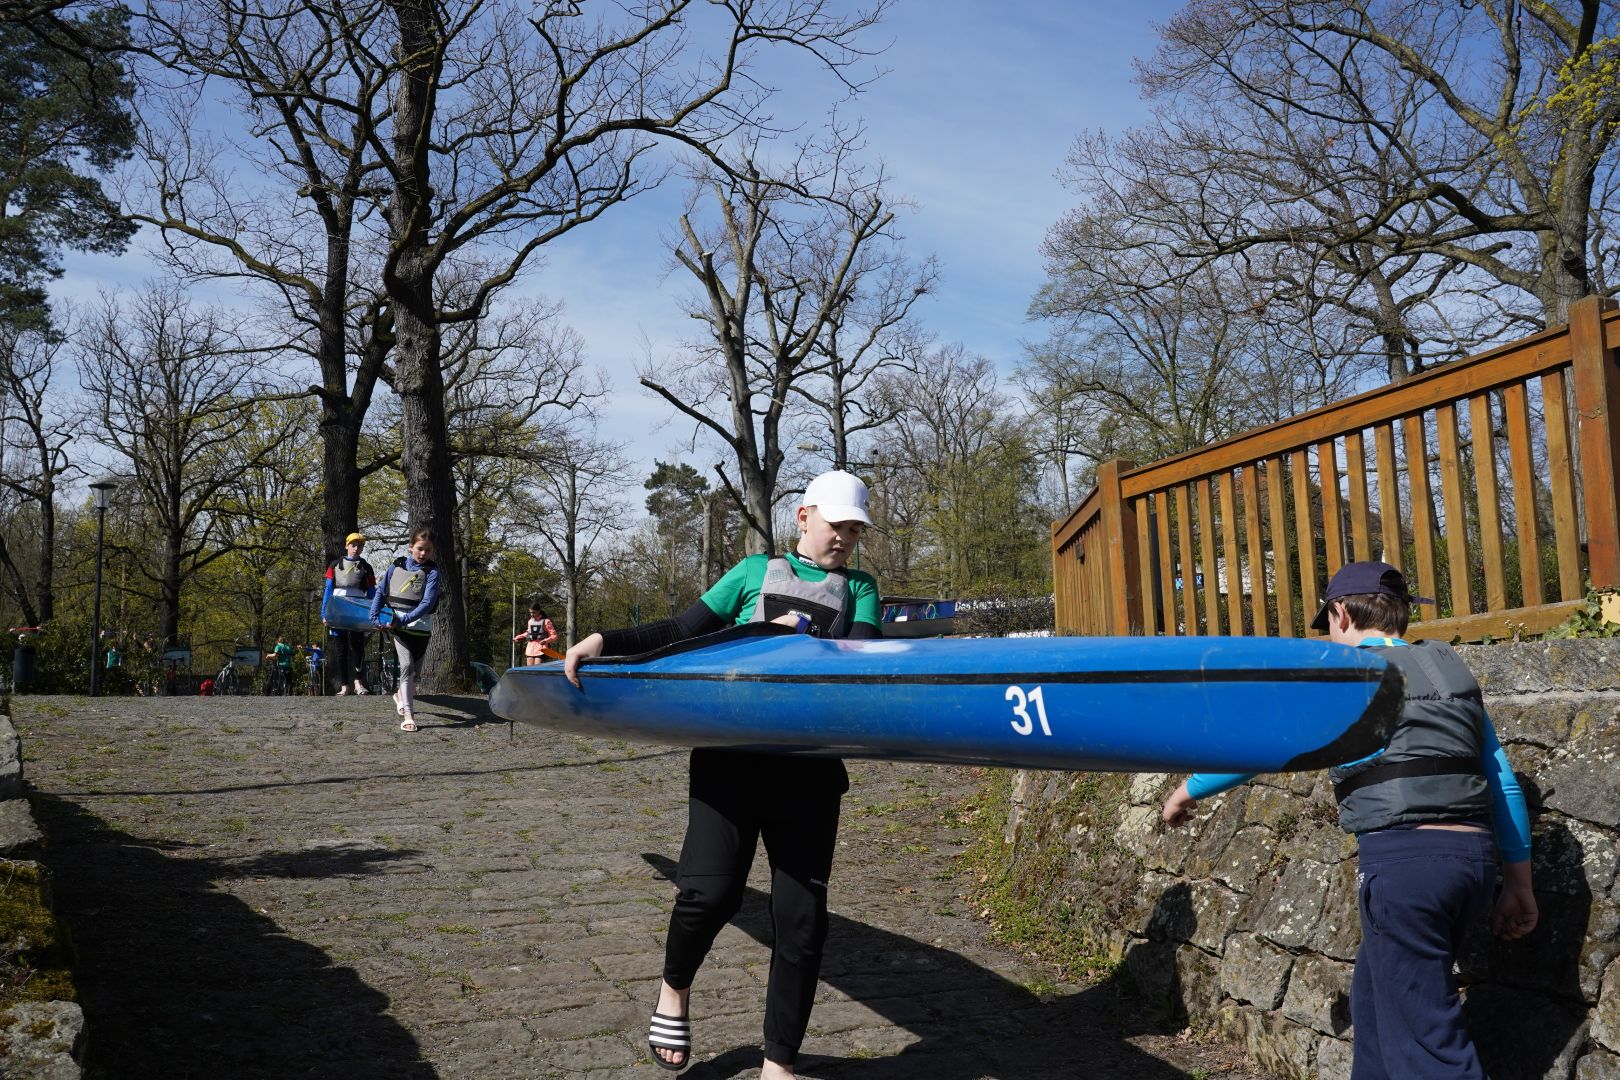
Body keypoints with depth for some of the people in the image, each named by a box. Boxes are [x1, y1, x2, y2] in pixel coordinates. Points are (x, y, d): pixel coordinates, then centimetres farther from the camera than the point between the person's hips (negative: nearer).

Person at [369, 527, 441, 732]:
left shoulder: (431, 572, -4)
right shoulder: (397, 566, 4)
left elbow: (427, 603, -14)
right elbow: (381, 592, 9)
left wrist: (403, 620, -22)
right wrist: (375, 618, -2)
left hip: (419, 625, 0)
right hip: (394, 624, 0)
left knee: (415, 671, 13)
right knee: (407, 666, -16)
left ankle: (400, 695, 45)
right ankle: (408, 716, -15)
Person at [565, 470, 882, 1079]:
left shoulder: (859, 588, 16)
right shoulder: (757, 570, 13)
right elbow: (683, 633, 10)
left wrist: (802, 640, -17)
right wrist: (605, 641, -1)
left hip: (810, 770, 2)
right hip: (731, 759, -1)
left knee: (802, 916, -2)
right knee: (709, 891, -15)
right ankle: (673, 991, 17)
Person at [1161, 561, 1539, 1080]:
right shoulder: (1454, 672, 17)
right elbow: (1504, 783, 15)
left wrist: (1187, 792, 22)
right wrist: (1518, 883, 21)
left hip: (1405, 860, -7)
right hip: (1474, 858, 7)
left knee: (1424, 1035, -1)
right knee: (1374, 997, 22)